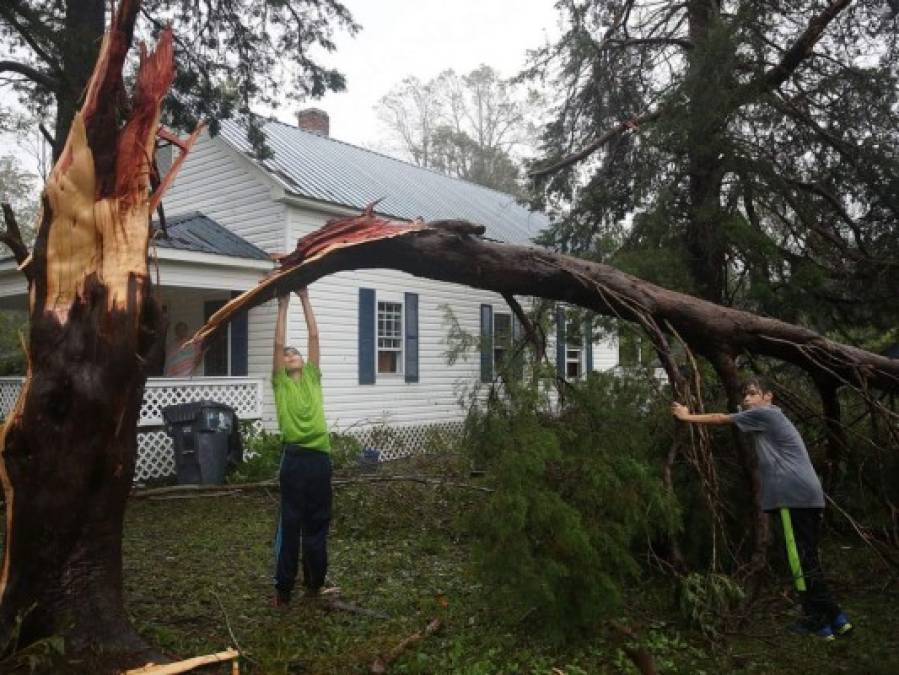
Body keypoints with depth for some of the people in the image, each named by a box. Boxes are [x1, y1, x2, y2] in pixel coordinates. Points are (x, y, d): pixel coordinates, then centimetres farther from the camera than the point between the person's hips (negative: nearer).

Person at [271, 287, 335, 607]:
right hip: (294, 458, -3)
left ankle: (315, 582, 24)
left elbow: (314, 336, 11)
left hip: (320, 457, 3)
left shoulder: (312, 377, 15)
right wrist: (283, 306, 3)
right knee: (289, 525, 4)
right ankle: (283, 589, 14)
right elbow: (278, 343, 0)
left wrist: (305, 299, 10)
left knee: (317, 524, 12)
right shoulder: (280, 383, 7)